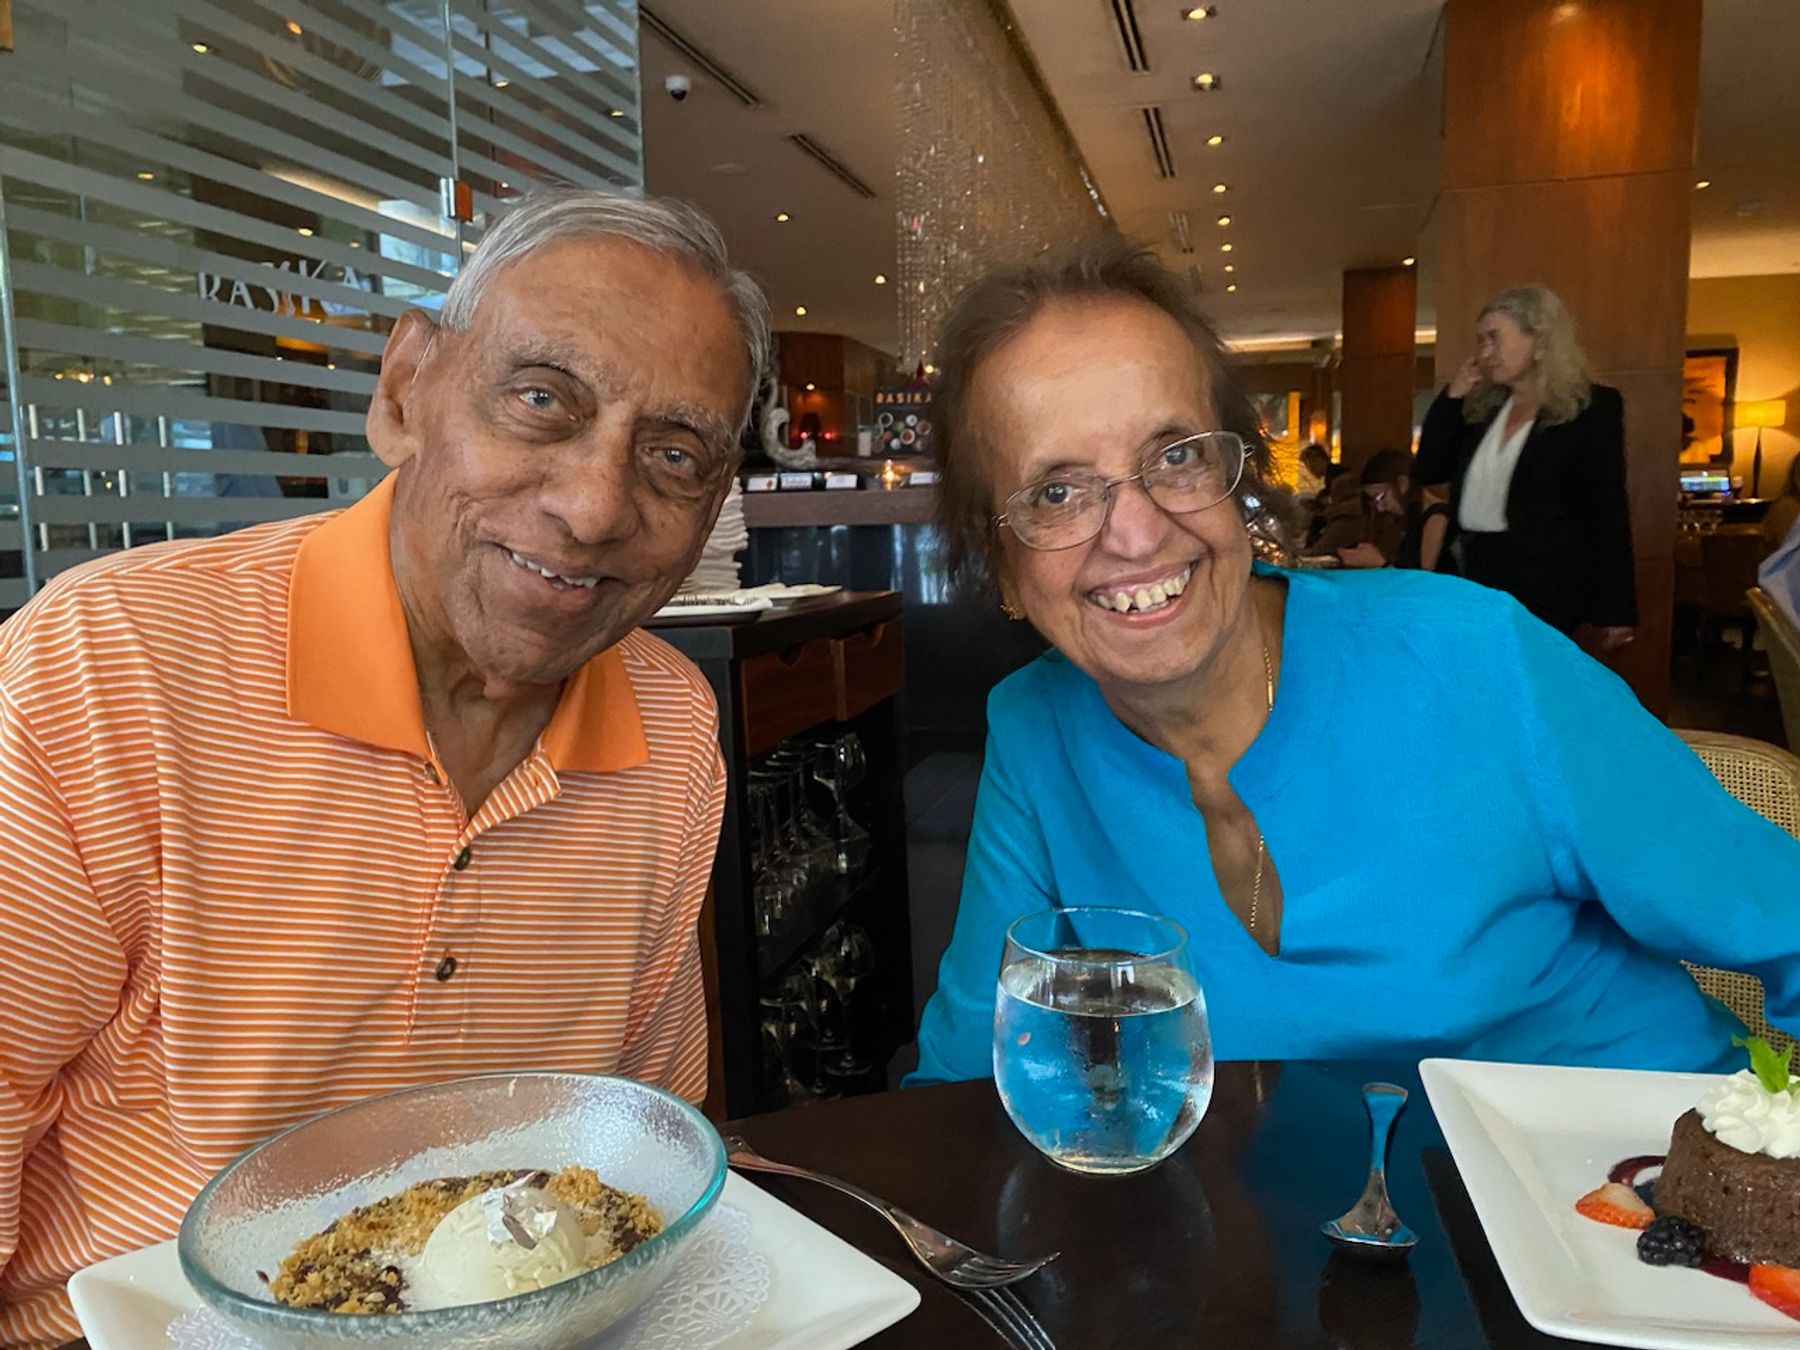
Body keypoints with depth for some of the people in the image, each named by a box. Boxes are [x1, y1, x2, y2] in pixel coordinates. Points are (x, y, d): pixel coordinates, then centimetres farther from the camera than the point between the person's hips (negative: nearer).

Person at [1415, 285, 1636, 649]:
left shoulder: (1593, 407, -4)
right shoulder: (1484, 407, 14)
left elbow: (1609, 512, -7)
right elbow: (1429, 471, 13)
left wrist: (1613, 610, -10)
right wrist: (1451, 397, 5)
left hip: (1541, 588, -5)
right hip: (1472, 579, 5)